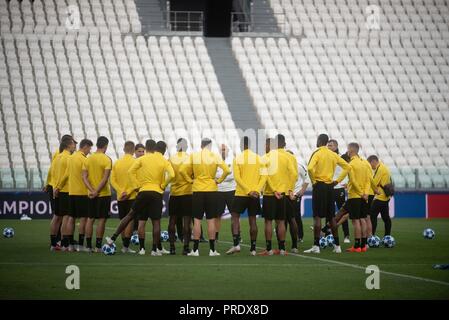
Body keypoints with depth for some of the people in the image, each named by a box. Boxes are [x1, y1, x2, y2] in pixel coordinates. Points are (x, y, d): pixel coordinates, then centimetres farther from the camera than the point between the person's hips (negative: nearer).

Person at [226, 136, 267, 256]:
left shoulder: (238, 159, -4)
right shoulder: (259, 159, 5)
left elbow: (237, 178, -11)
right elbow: (264, 176, -2)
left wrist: (248, 191, -12)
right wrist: (256, 190, -7)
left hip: (241, 193, -3)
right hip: (255, 195, 3)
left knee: (235, 217, 4)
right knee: (252, 220, 7)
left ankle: (236, 244, -11)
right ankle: (253, 248, 7)